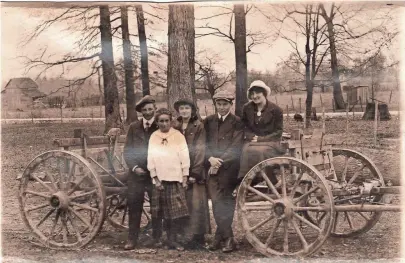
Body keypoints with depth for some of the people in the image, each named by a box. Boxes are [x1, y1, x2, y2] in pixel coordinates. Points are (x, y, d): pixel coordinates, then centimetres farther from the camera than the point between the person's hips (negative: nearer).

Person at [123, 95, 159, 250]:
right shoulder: (133, 127, 7)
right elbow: (127, 150, 5)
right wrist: (134, 167, -7)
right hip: (136, 173, 2)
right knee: (134, 206, 0)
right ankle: (132, 239, 7)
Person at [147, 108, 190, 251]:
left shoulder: (178, 135, 2)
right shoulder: (153, 137, 6)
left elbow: (184, 157, 0)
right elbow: (151, 159, 3)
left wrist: (185, 177, -4)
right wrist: (155, 178, -3)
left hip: (175, 179, -1)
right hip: (160, 179, 1)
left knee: (177, 211, -2)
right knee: (158, 211, 6)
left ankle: (172, 240, 7)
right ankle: (156, 239, 18)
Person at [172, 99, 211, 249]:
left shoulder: (199, 127, -2)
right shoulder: (175, 127, 11)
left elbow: (200, 151, -7)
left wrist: (195, 173, -13)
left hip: (194, 171, -4)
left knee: (196, 203, -4)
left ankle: (198, 237, 3)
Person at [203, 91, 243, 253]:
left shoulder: (237, 122, 1)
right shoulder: (209, 121, 13)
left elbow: (235, 147, -7)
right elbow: (204, 143, 9)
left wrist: (220, 162, -13)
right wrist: (211, 158, -10)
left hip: (229, 168, -3)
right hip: (213, 168, 3)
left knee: (225, 202, -1)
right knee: (217, 202, 1)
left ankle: (220, 237, 6)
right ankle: (227, 238, 9)